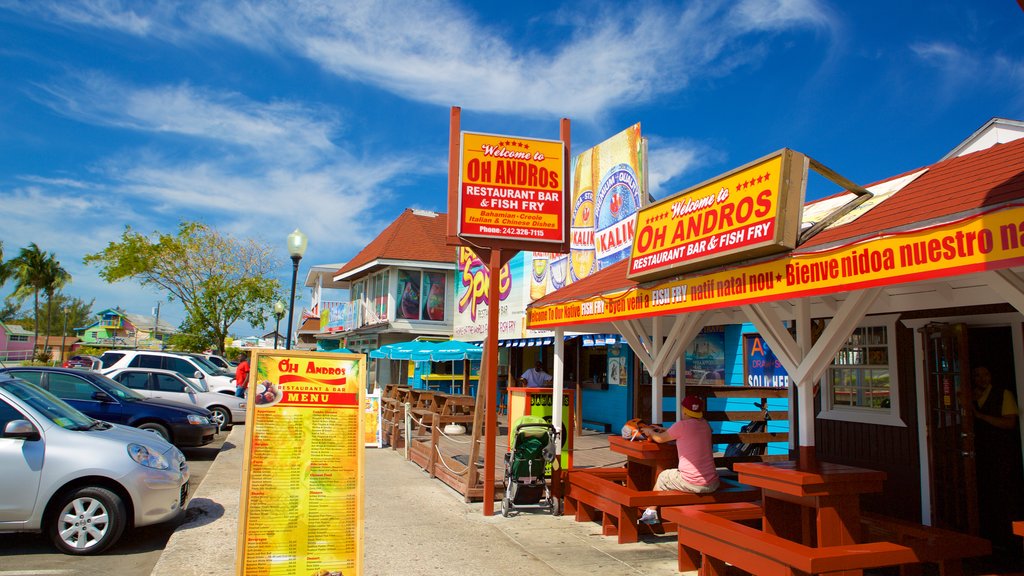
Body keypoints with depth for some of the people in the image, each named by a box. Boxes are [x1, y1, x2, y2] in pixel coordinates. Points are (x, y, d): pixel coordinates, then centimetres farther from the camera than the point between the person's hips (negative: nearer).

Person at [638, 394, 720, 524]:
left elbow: (660, 439, 2)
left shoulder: (682, 425, -12)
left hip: (692, 484, -6)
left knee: (663, 476, 22)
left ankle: (651, 513, 34)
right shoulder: (705, 425, 7)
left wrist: (650, 431, 23)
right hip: (712, 484, 6)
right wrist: (663, 430, 28)